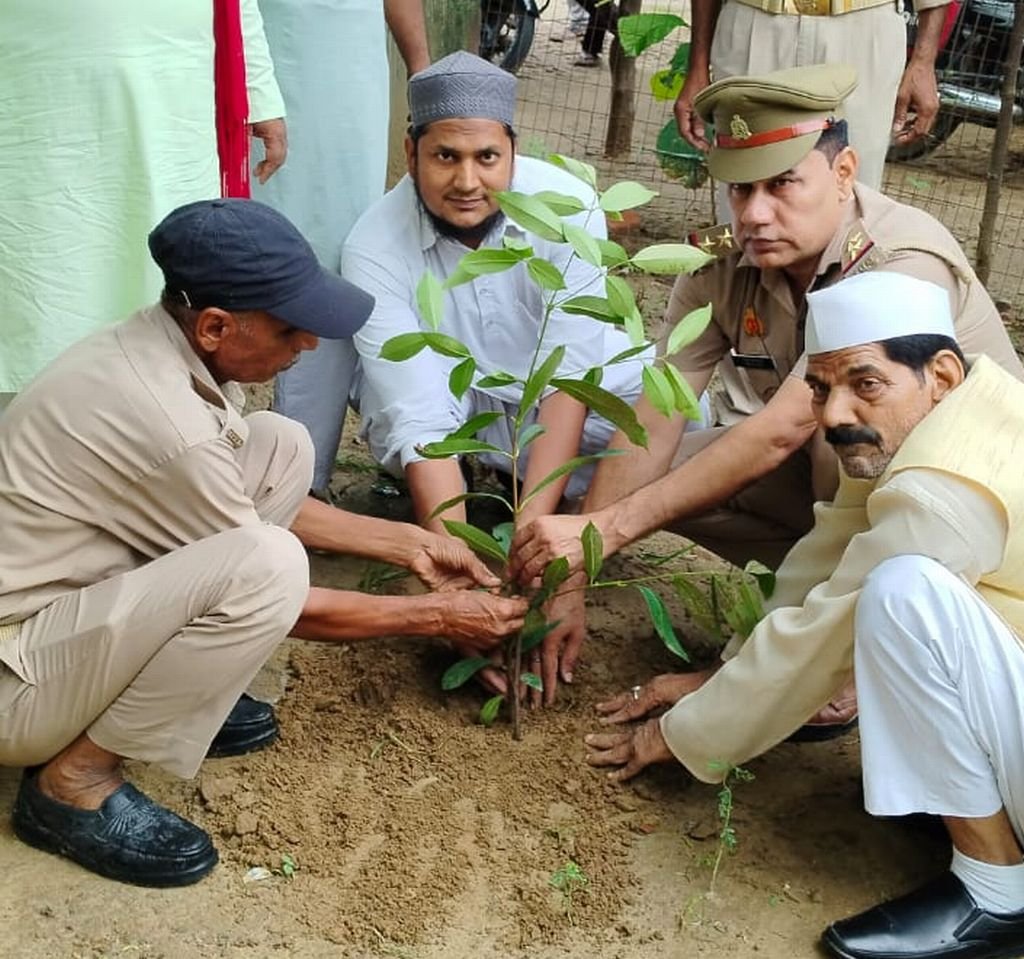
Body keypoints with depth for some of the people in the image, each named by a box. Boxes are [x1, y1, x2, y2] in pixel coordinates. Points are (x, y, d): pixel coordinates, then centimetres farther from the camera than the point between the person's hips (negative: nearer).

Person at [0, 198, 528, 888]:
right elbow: (274, 592, -17)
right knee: (267, 567, -32)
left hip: (68, 597, 9)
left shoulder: (165, 343, -4)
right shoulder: (165, 422, -30)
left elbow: (260, 498, 12)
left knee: (282, 450, 1)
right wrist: (436, 616, -6)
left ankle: (175, 691, 7)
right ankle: (75, 780, -13)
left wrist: (407, 542, 9)